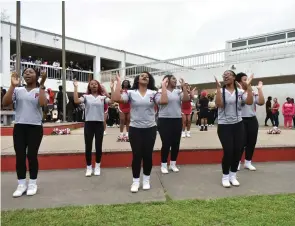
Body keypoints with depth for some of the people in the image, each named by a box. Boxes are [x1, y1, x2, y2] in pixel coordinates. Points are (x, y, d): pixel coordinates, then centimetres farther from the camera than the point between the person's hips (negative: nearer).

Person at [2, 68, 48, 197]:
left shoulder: (40, 90, 2)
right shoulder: (18, 90, 7)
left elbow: (43, 103, -19)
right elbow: (5, 103, -6)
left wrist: (42, 85, -15)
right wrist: (13, 85, -9)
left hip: (35, 127, -2)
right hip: (19, 127, 3)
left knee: (32, 155, 2)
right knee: (20, 156, 5)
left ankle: (32, 183, 19)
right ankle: (21, 184, 19)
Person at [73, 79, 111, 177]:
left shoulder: (103, 97, 5)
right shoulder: (86, 96, 4)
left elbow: (111, 101, -13)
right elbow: (76, 101, -13)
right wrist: (75, 87, -12)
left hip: (99, 123, 0)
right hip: (88, 123, 0)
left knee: (98, 146, 7)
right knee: (88, 147, 6)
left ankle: (97, 167, 24)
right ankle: (89, 167, 21)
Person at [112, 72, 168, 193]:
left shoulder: (153, 93, 1)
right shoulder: (130, 92, -1)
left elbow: (164, 101, -17)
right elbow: (116, 99, -16)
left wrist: (163, 85, -11)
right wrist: (119, 82, -12)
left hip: (150, 129, 1)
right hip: (135, 129, -1)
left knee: (147, 155, 9)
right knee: (136, 155, 5)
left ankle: (146, 180, 27)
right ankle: (135, 181, 21)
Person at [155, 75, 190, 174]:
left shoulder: (178, 91, 9)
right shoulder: (160, 91, -3)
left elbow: (187, 99, -5)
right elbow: (161, 102, -21)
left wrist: (184, 86, -4)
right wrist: (163, 87, -16)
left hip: (177, 120, 5)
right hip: (164, 120, -5)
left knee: (176, 143, 10)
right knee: (166, 144, -2)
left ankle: (173, 164, 26)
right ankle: (163, 165, 16)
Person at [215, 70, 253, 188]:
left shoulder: (240, 92, 4)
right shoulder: (221, 91, -3)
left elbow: (249, 102, -10)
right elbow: (218, 104, -19)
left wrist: (248, 87, -11)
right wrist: (218, 88, -21)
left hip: (238, 125, 3)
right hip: (224, 126, -3)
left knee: (238, 151, 6)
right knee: (228, 151, -5)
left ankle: (233, 175, 24)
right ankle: (225, 176, 15)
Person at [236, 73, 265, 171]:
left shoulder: (253, 93, 9)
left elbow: (261, 102, -3)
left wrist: (259, 89, -2)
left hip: (252, 120, 5)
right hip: (241, 120, -5)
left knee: (252, 142, 9)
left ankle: (248, 162, 24)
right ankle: (238, 162, 16)